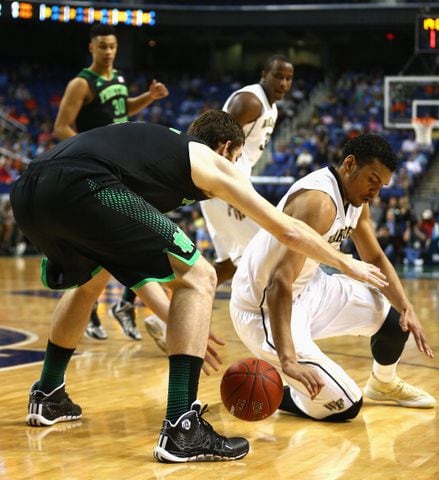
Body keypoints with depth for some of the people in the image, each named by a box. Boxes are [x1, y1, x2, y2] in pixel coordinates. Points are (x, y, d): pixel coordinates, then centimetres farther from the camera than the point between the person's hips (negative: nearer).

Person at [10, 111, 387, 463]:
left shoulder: (155, 146, 39)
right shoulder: (211, 162, 20)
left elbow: (135, 260, 43)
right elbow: (288, 230, 25)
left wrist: (185, 323, 45)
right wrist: (348, 264, 40)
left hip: (28, 190, 8)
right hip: (82, 187, -8)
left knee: (91, 279, 37)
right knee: (197, 279, 1)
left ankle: (48, 396, 47)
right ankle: (182, 429, -6)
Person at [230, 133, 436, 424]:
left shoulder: (356, 198, 2)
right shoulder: (319, 201, -28)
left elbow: (375, 258, 14)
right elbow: (280, 282, -36)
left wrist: (407, 309, -2)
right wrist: (288, 360, -43)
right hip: (265, 309, -9)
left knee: (397, 318, 9)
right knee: (345, 407, -14)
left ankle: (383, 383, 38)